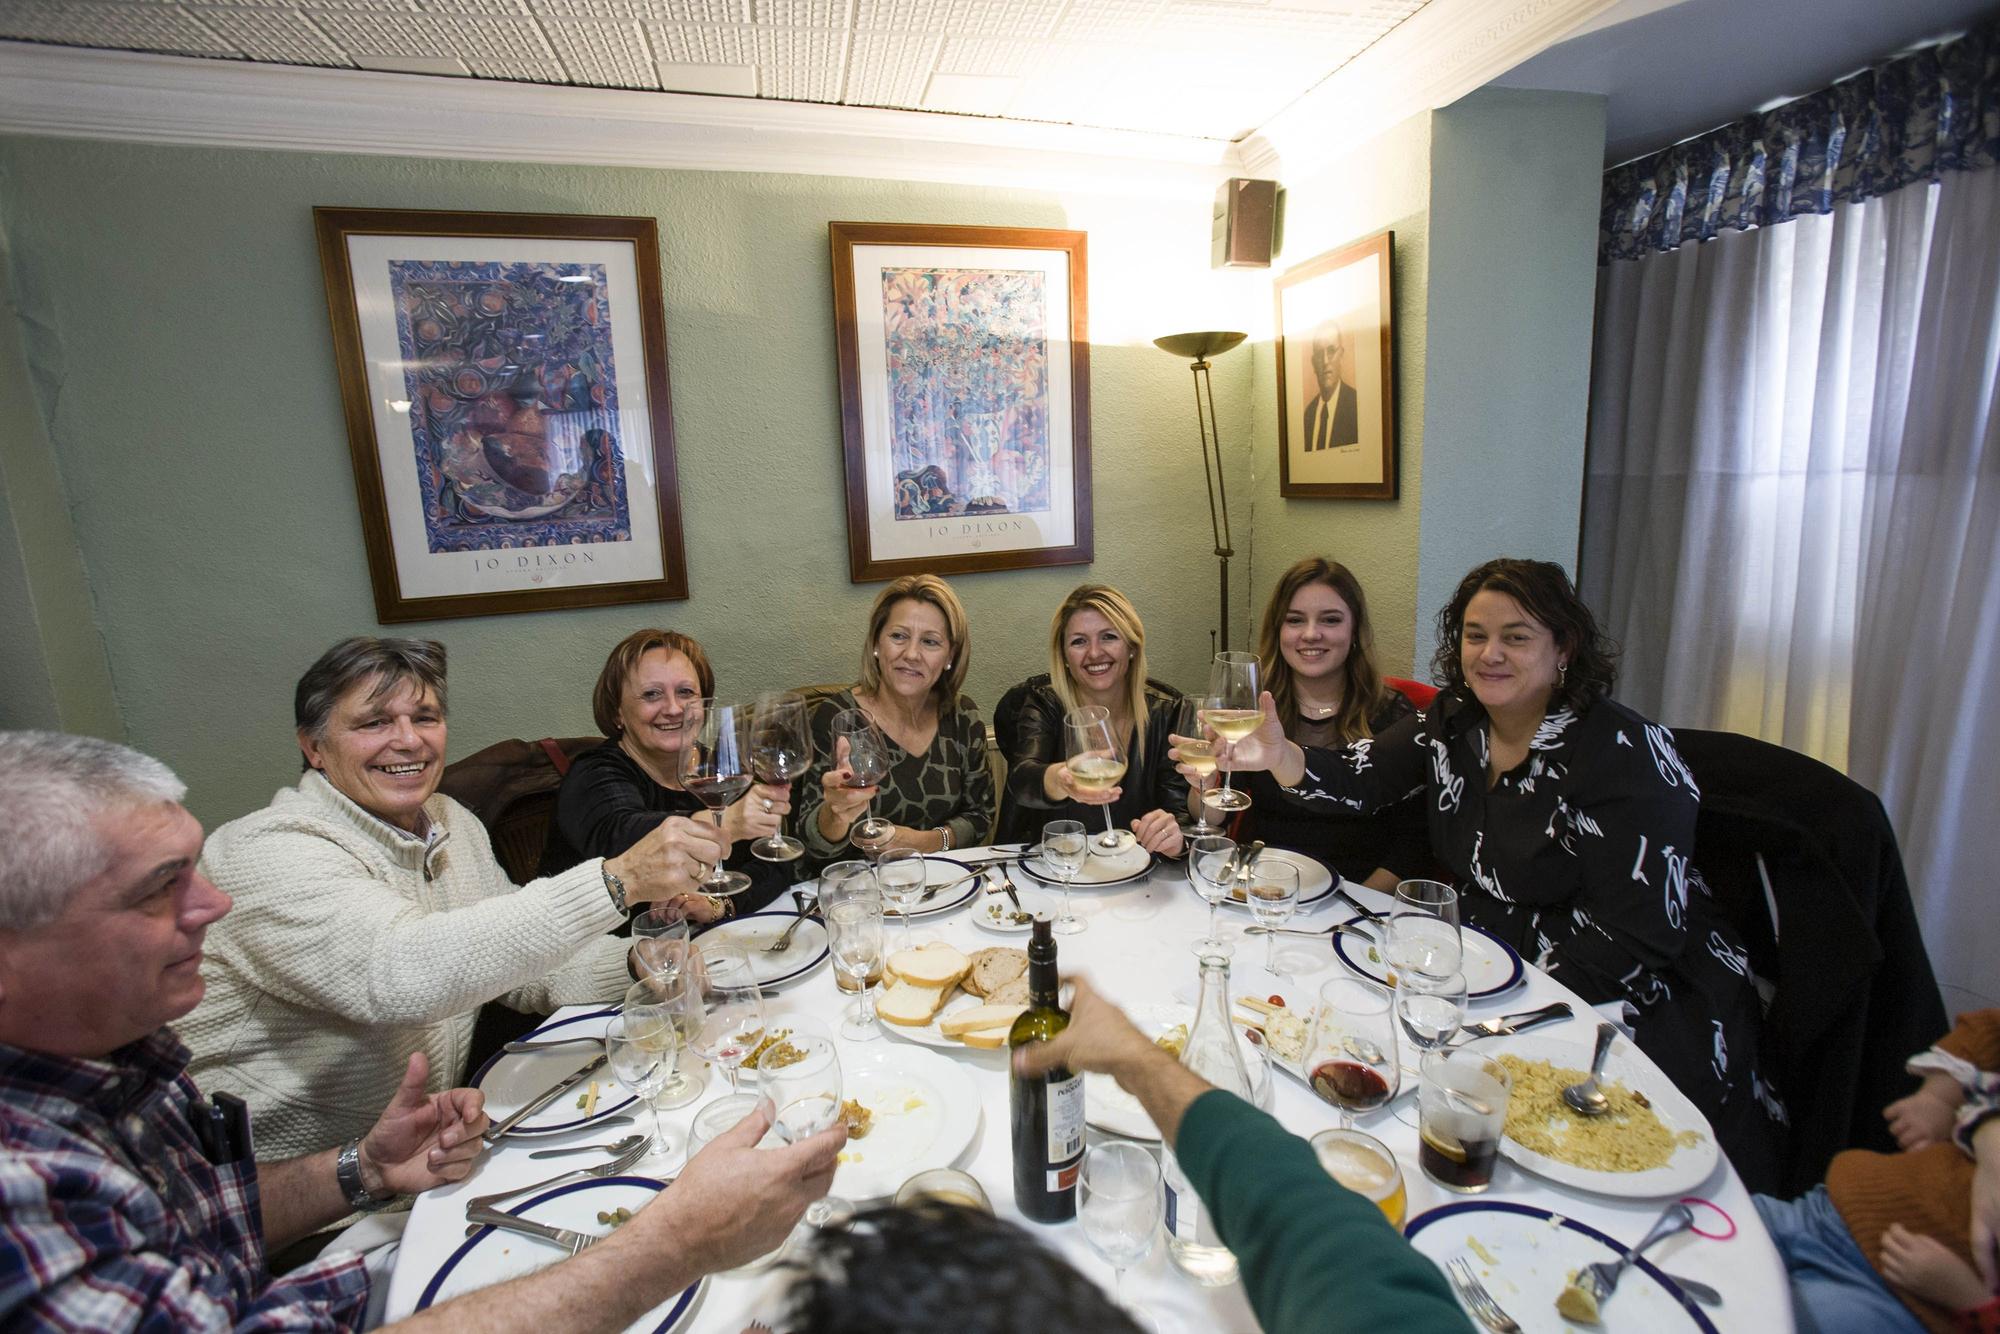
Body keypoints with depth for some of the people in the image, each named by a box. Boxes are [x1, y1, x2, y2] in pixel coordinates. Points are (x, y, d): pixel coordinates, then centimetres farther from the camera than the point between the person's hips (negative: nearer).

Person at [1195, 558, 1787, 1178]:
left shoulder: (1624, 752, -17)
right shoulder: (1453, 721, 1)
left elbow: (1637, 937, -20)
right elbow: (1360, 779, -9)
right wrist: (1280, 755, -29)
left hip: (1635, 995, -5)